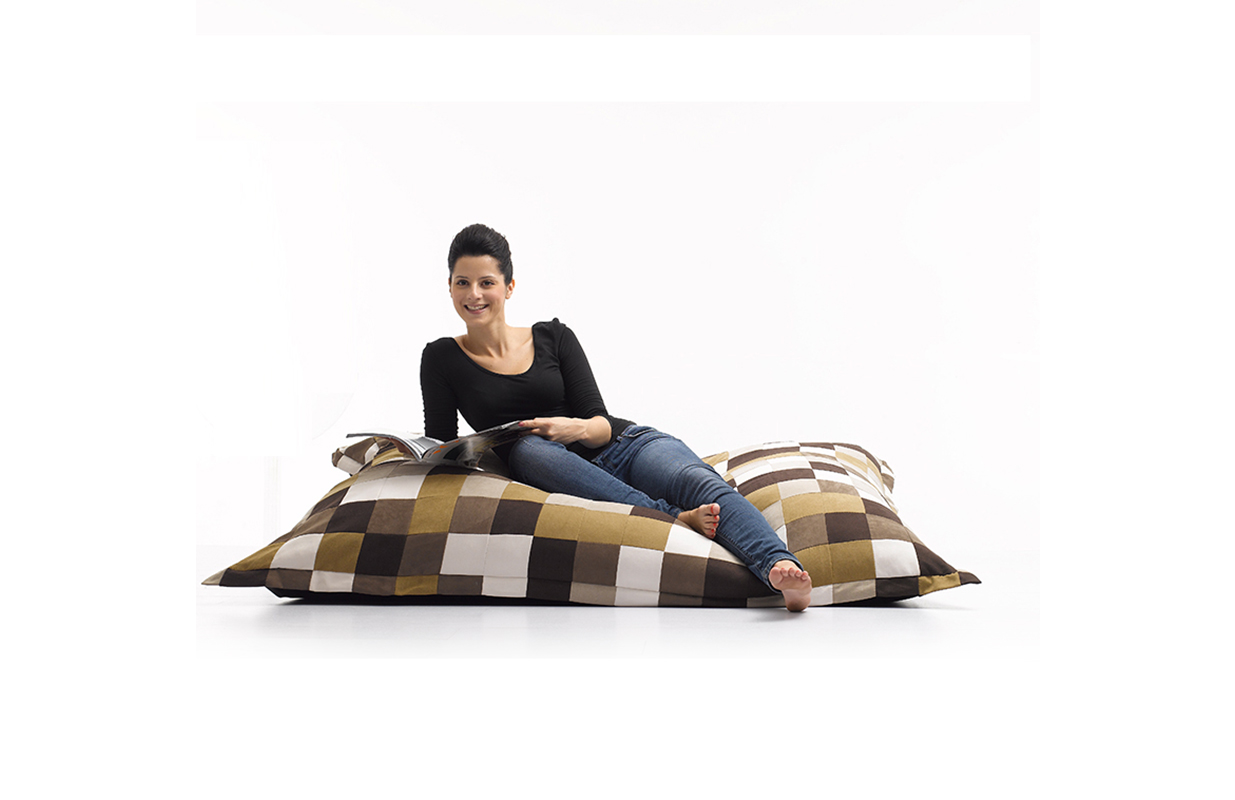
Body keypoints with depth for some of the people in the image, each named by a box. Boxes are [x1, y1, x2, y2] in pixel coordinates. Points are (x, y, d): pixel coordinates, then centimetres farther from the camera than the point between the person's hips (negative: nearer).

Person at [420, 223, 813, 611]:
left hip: (624, 445, 1)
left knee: (701, 482, -29)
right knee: (528, 447, -36)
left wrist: (577, 428, -21)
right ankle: (674, 518, -44)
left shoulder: (554, 337, 8)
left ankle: (782, 568, -55)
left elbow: (601, 423, 3)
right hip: (561, 474, -1)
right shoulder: (442, 358, 8)